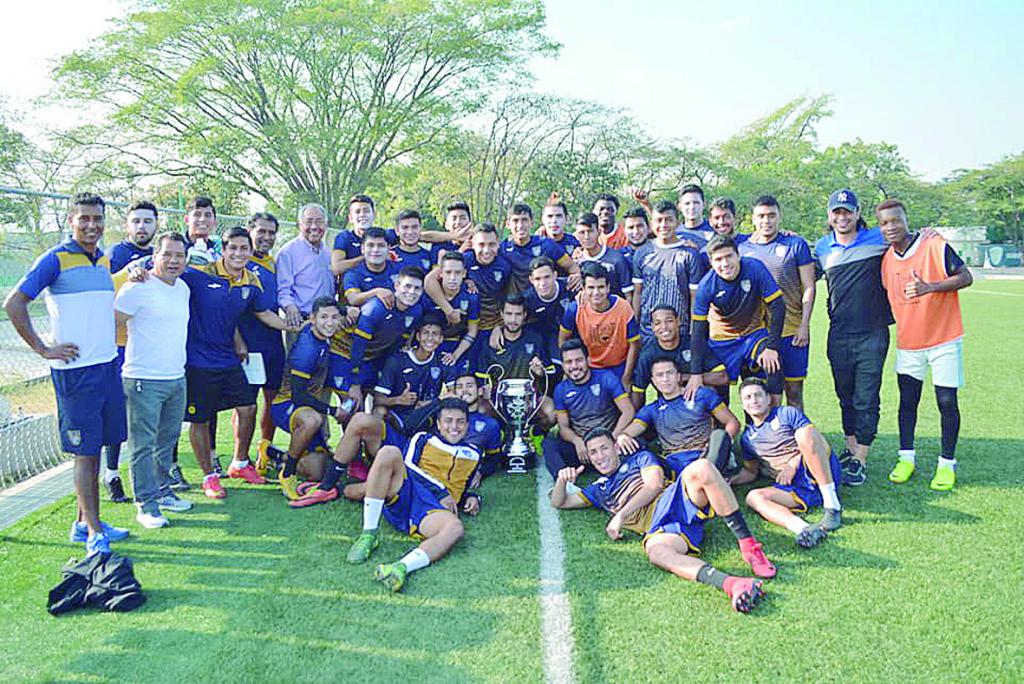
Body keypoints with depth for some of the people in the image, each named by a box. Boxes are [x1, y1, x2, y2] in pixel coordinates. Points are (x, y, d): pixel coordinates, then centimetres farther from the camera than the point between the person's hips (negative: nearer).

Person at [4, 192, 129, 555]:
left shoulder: (105, 260, 13)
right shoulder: (55, 259, -8)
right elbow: (14, 303, -10)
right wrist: (43, 350, -10)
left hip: (108, 365, 7)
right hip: (75, 370, -7)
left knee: (95, 448, 12)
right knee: (84, 451, -2)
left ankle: (84, 523, 23)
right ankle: (93, 531, 7)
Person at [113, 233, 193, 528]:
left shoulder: (183, 289, 12)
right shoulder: (138, 288, -12)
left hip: (177, 379, 8)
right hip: (144, 380, -7)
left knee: (168, 440, 16)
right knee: (143, 445, -1)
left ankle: (162, 491, 29)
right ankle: (147, 504, 6)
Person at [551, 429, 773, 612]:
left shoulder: (640, 458, 27)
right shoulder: (598, 489, 35)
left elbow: (654, 484, 8)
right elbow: (559, 502, 34)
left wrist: (621, 515, 0)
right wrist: (562, 481, 11)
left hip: (680, 499, 0)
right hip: (660, 527, 1)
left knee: (700, 469, -35)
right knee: (655, 550, -40)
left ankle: (748, 545, -32)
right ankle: (730, 584, -57)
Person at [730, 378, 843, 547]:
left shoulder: (787, 413, 8)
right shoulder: (747, 438, 20)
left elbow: (821, 444, 1)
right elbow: (751, 471, 28)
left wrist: (793, 465, -11)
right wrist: (730, 480, 8)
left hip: (819, 474, -4)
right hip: (797, 487, 4)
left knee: (804, 433, -31)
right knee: (753, 497, -22)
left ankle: (833, 507, -31)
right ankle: (804, 529, -47)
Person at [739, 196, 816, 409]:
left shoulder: (795, 245, 3)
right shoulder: (742, 248, 8)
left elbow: (809, 288, 2)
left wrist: (804, 325, -6)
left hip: (791, 330, -1)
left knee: (793, 390, 5)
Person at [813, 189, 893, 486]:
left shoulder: (879, 239, 0)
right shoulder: (822, 248, 8)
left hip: (872, 334, -3)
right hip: (839, 335, 3)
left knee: (866, 400, -1)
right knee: (846, 397, 15)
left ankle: (860, 462, 6)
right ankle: (851, 449, 30)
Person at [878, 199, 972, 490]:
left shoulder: (935, 246, -13)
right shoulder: (886, 259, 2)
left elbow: (966, 277, -13)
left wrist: (930, 287, -26)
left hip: (944, 339, -4)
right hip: (908, 342, 4)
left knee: (947, 402, 1)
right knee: (907, 401, 9)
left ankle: (947, 463, 14)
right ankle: (906, 457, 21)